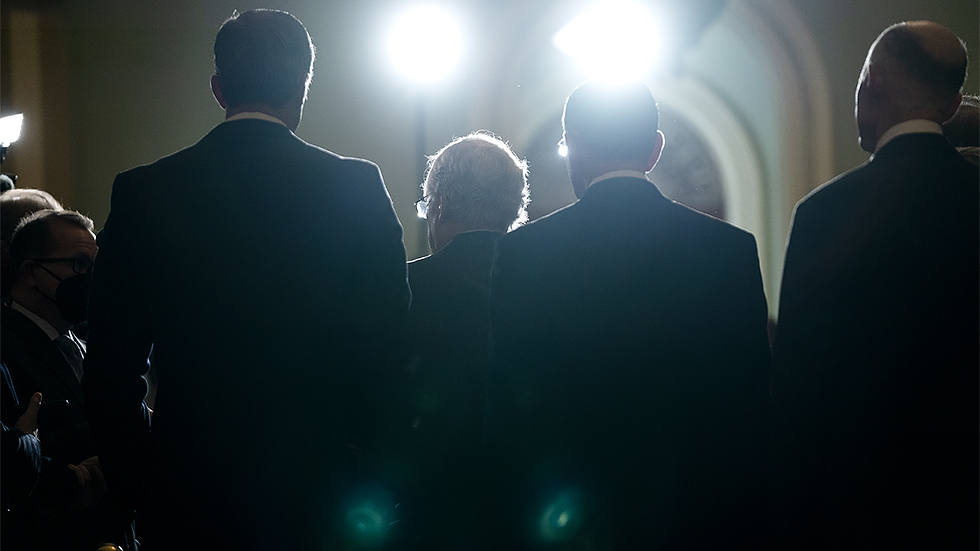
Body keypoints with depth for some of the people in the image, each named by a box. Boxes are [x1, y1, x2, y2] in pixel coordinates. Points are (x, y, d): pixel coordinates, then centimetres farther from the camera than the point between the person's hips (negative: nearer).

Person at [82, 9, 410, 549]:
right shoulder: (357, 187, -6)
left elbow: (110, 372, -1)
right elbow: (390, 353, -7)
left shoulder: (142, 192, -2)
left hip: (188, 503, 1)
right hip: (320, 501, -1)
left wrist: (137, 487, 9)